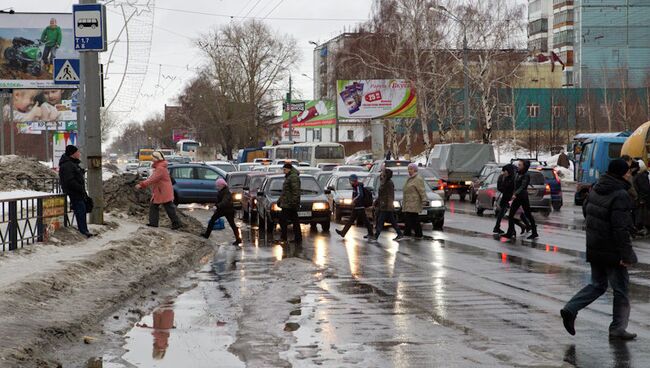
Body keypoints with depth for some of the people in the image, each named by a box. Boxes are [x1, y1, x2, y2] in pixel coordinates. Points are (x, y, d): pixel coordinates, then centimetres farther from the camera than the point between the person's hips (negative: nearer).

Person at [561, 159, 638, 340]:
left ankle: (570, 309, 5)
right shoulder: (620, 196, -20)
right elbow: (621, 228, -24)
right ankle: (618, 328, 12)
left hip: (594, 248, 8)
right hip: (611, 251, -8)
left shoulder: (595, 190, 6)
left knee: (597, 285, 20)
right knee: (620, 289, 7)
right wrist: (625, 254, -21)